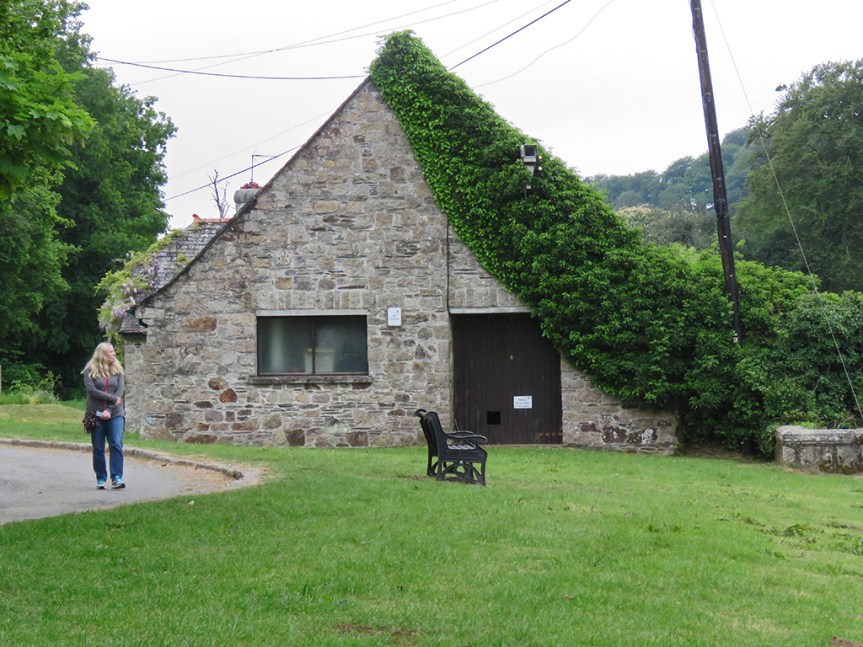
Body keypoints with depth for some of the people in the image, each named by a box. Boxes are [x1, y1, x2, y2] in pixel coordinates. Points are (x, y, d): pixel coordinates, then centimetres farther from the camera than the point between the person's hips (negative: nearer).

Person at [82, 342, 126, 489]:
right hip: (96, 415, -1)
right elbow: (92, 391, -11)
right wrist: (113, 399, -12)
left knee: (116, 445, -11)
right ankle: (101, 479, 13)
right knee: (98, 448, 4)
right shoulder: (90, 371, 1)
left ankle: (117, 478, -12)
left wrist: (109, 410, -13)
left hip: (115, 415, 1)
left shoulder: (117, 370, 8)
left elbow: (120, 392, -1)